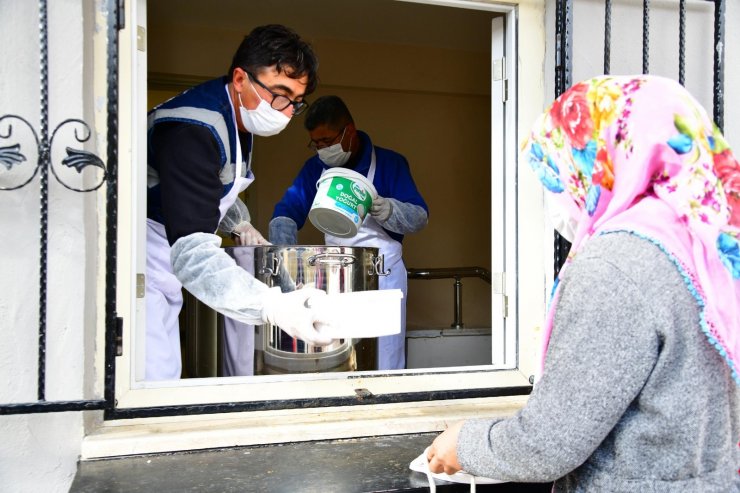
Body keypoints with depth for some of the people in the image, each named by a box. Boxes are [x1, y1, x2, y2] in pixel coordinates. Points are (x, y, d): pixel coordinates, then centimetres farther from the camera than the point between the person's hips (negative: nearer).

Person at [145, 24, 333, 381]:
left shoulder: (240, 114, 5)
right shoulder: (193, 131, -28)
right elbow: (191, 250, -38)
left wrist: (239, 223, 5)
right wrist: (272, 306, -50)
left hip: (161, 272, 10)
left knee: (166, 377, 12)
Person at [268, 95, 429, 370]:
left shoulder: (389, 163, -5)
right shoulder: (315, 168, 7)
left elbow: (420, 217, -8)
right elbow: (287, 211, 0)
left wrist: (387, 210, -29)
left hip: (382, 273, -4)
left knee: (382, 364, -3)